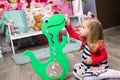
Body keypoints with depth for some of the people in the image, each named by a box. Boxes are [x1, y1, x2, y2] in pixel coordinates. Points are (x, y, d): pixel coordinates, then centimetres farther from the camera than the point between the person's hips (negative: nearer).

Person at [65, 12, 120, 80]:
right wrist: (68, 25, -10)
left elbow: (104, 56, -17)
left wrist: (93, 60, -29)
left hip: (98, 66, -8)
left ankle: (109, 73, -14)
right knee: (76, 68, 8)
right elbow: (73, 34, 3)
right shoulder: (84, 38, -6)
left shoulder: (99, 44, -26)